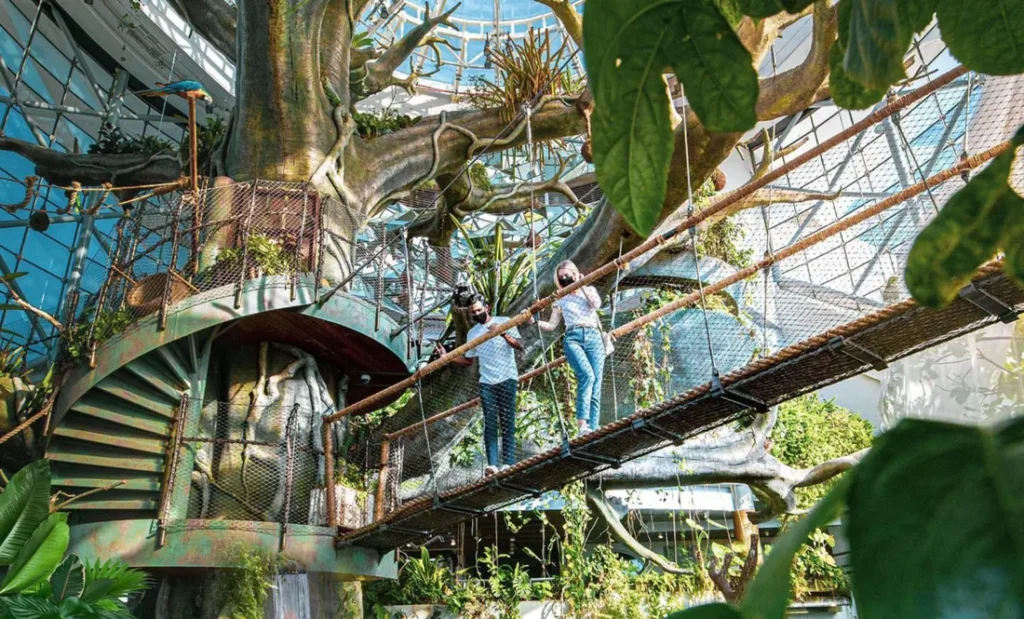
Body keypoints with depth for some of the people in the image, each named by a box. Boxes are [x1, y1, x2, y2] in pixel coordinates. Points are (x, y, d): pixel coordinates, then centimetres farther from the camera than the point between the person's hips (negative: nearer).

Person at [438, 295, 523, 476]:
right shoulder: (472, 333, 15)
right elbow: (468, 361, 17)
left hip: (507, 379, -3)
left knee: (507, 421, -6)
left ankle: (508, 463, -7)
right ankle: (492, 464, -10)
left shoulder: (504, 322, 4)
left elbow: (519, 346, -5)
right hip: (487, 382, 3)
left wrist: (503, 333, -21)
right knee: (490, 423, -5)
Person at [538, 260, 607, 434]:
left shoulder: (589, 289, 20)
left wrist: (582, 286, 2)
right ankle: (582, 424, -35)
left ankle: (593, 429, -12)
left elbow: (596, 304, -2)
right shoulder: (561, 300, 21)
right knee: (586, 375, -29)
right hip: (573, 338, -1)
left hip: (594, 337, 1)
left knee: (596, 384, -10)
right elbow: (551, 325, 17)